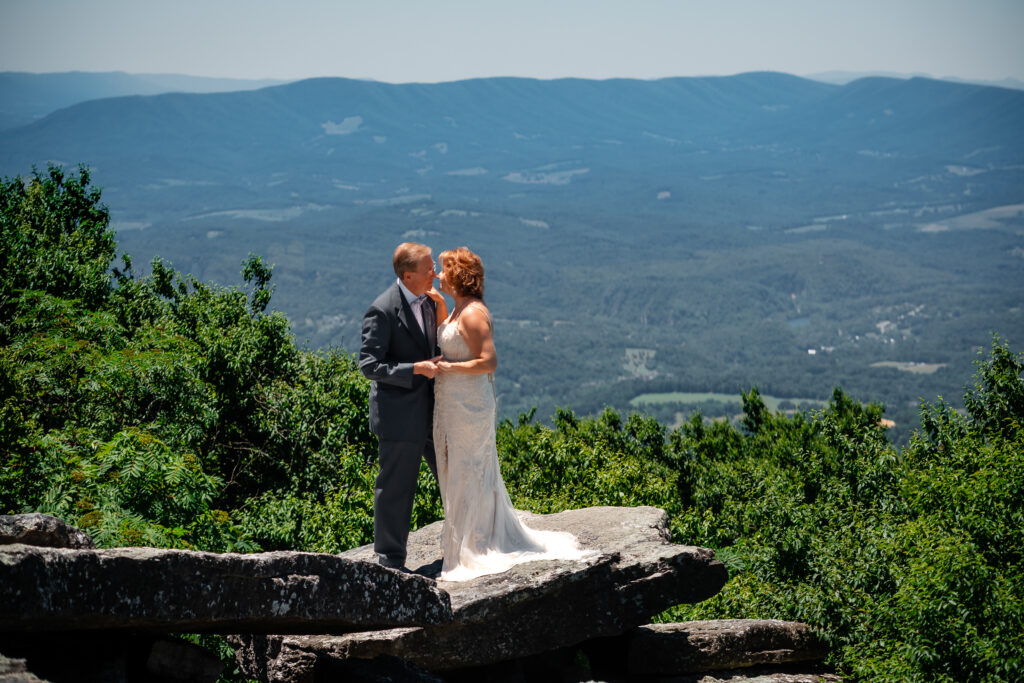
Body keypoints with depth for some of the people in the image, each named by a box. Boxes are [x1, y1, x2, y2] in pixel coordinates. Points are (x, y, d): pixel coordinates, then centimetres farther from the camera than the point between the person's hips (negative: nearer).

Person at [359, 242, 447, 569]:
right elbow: (370, 365, -20)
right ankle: (390, 558, 16)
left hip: (431, 409, 8)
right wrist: (417, 369, -23)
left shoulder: (428, 300, 6)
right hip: (399, 414, -8)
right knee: (396, 488, 3)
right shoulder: (383, 310, -18)